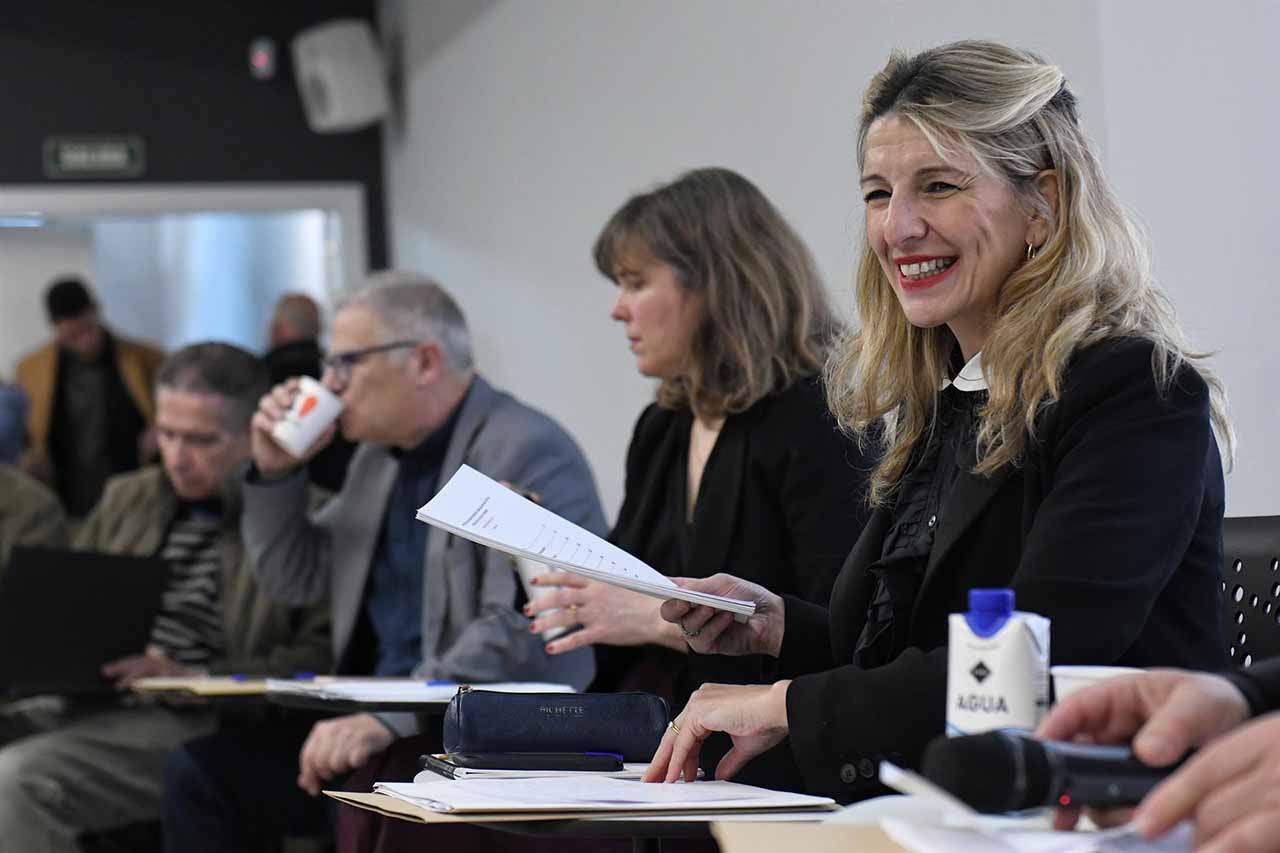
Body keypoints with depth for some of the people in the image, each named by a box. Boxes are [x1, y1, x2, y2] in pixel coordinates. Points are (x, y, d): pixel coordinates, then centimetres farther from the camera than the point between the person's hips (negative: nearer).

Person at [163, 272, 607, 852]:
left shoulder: (528, 453, -13)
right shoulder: (381, 455, 16)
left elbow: (519, 627, -25)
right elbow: (297, 581, 24)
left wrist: (391, 718, -32)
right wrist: (275, 471, 8)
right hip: (380, 727, 8)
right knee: (199, 771, -8)